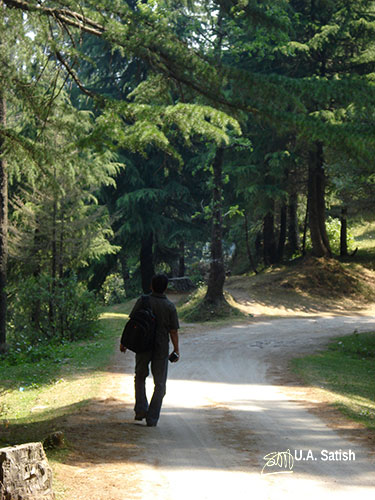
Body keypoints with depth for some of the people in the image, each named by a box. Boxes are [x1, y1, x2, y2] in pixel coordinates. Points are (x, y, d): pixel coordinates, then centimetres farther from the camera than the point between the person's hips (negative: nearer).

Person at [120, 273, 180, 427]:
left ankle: (141, 409, 9)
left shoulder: (142, 301, -4)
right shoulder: (170, 306, -4)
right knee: (160, 384, 8)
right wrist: (176, 350, 6)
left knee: (140, 377, 22)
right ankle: (152, 418, 4)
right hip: (162, 348, -1)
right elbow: (173, 331, -4)